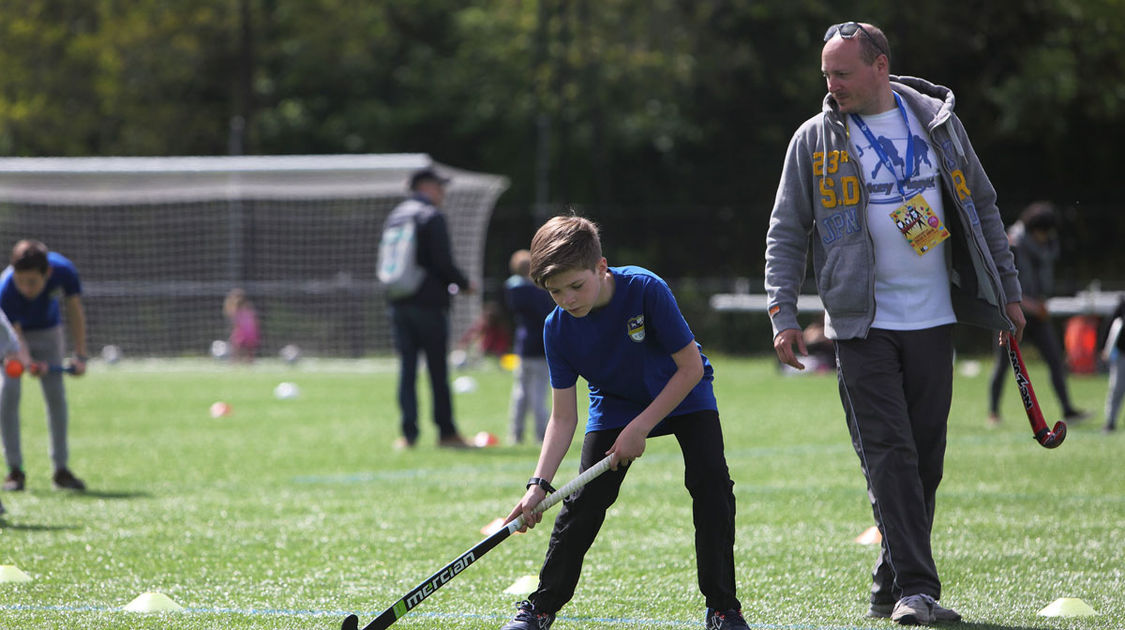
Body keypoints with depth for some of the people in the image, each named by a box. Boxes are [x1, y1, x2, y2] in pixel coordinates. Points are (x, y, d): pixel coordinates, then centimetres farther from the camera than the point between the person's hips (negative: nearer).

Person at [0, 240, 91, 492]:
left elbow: (75, 310, -16)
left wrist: (80, 356, -19)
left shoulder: (63, 270, -33)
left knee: (56, 394, -2)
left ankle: (61, 469, 7)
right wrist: (27, 361, -58)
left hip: (47, 331, 3)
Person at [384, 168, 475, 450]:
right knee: (438, 370, 0)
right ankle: (446, 432, 2)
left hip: (399, 304, 6)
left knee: (406, 369, 4)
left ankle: (408, 433, -2)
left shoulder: (394, 216, 14)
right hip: (429, 304, -6)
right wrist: (464, 284, 0)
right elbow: (443, 262, -14)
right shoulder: (432, 216, -9)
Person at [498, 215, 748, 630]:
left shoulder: (646, 290, -34)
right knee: (583, 502, -6)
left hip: (682, 395, -2)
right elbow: (563, 417, -17)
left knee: (711, 484, -19)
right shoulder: (558, 328, -22)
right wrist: (540, 484, -28)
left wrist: (641, 427, -26)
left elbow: (691, 367, -25)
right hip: (615, 405, 2)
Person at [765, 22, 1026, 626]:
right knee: (889, 457, -12)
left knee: (925, 459, 4)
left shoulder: (937, 122, 7)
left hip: (932, 320, 3)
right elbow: (786, 231, 3)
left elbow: (982, 208, 14)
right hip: (863, 325, -3)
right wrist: (783, 313, -7)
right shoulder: (815, 139, 1)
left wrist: (1007, 293, 12)